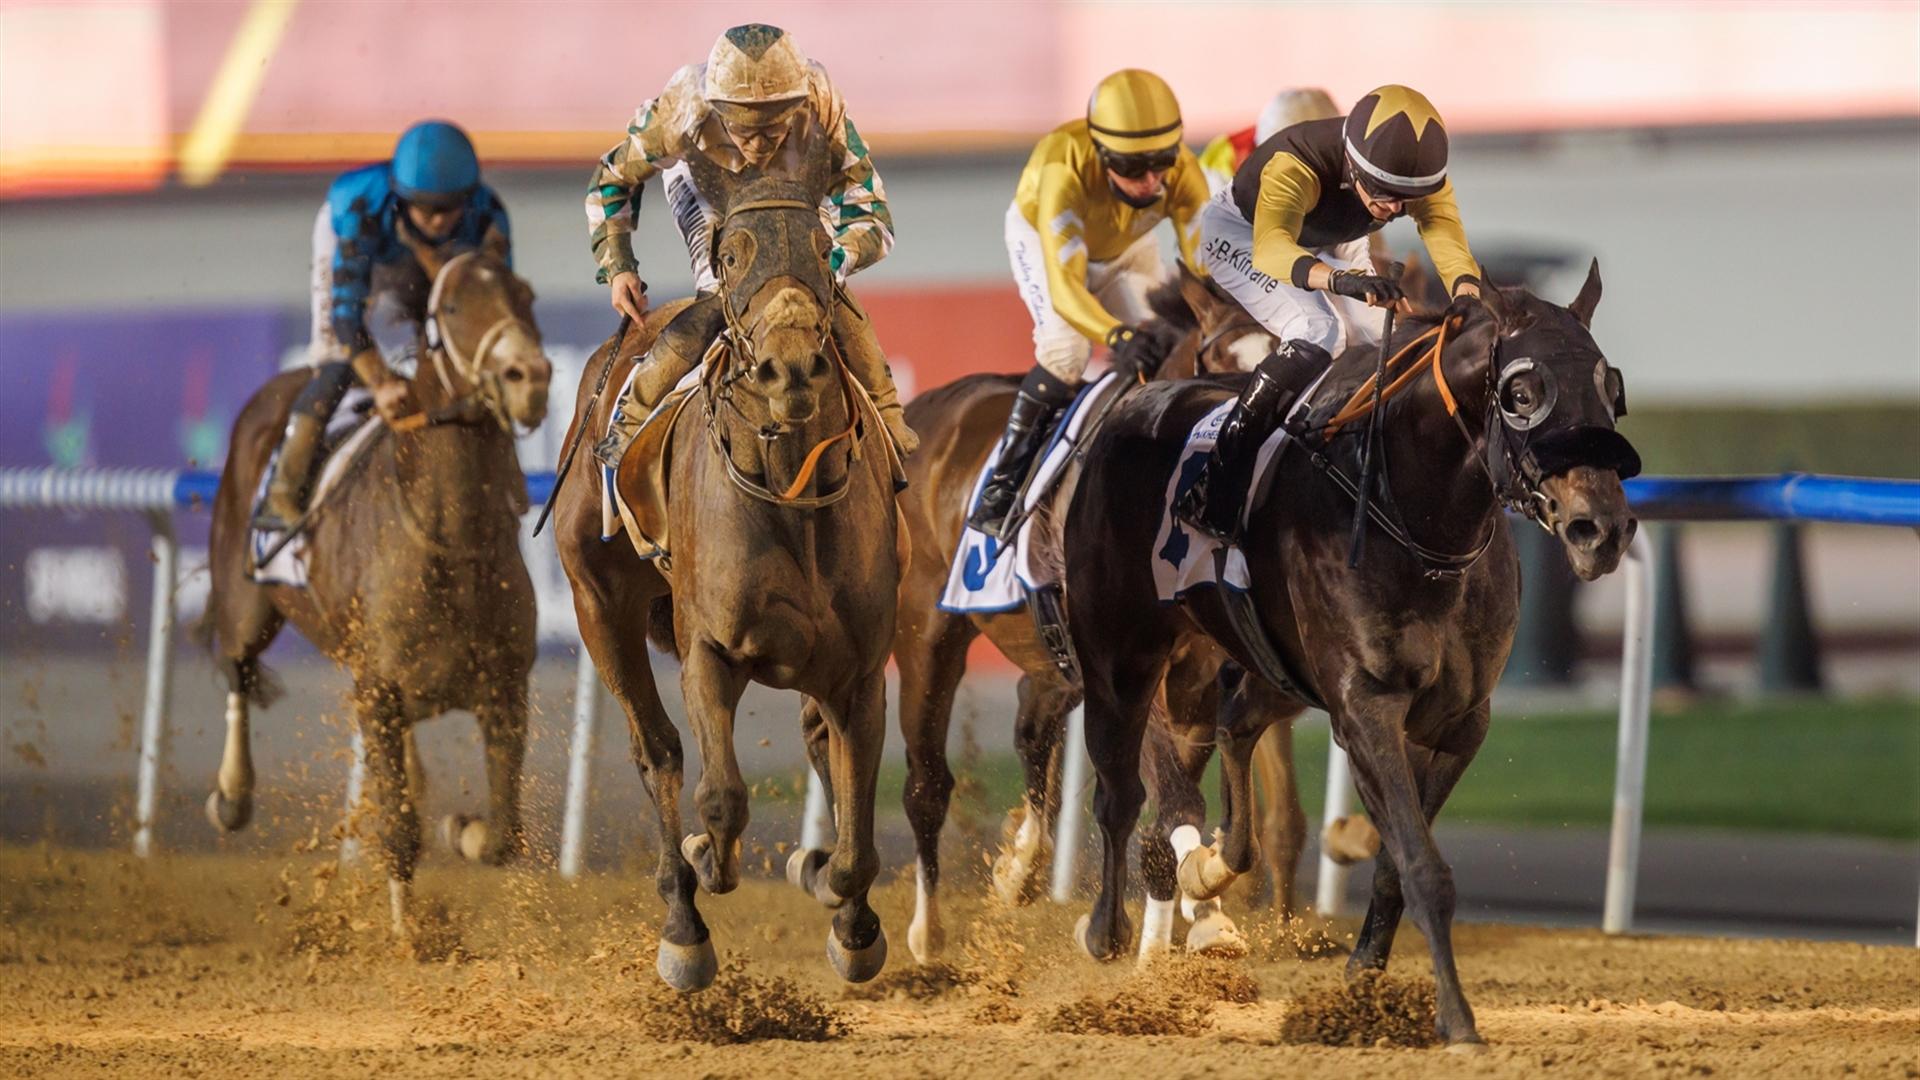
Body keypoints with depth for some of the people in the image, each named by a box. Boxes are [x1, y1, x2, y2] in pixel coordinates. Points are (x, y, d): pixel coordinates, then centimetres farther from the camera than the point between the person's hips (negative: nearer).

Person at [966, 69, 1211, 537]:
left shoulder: (1182, 175, -35)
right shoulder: (1065, 170, -46)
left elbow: (1206, 265, -37)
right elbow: (1064, 287, -52)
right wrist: (1117, 337, -69)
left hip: (1127, 248, 4)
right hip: (1043, 235, -4)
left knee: (1161, 353, -14)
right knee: (1066, 350, -26)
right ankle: (999, 489, -17)